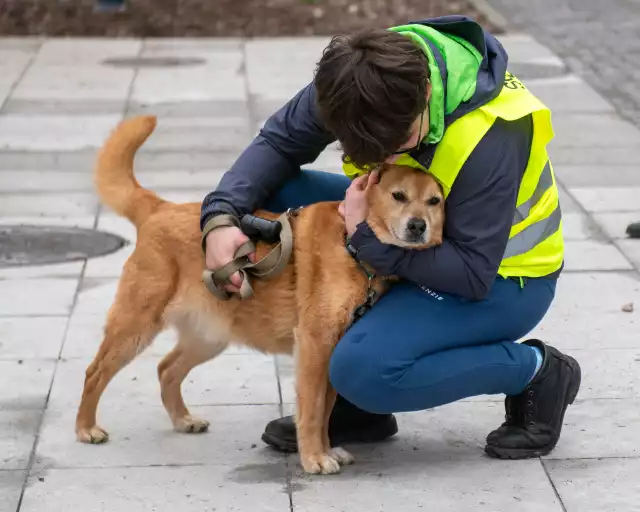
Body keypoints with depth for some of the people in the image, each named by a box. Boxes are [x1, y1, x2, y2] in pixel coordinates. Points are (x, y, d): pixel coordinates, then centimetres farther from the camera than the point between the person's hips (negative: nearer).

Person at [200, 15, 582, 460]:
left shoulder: (491, 138, -35)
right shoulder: (360, 81, -19)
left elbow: (474, 275, -31)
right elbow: (278, 142, -8)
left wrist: (368, 237, -34)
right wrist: (221, 214, -25)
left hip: (502, 277, -7)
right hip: (416, 229, 8)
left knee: (363, 370, -29)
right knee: (275, 196, -11)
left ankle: (535, 372, -4)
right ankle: (353, 404, -1)